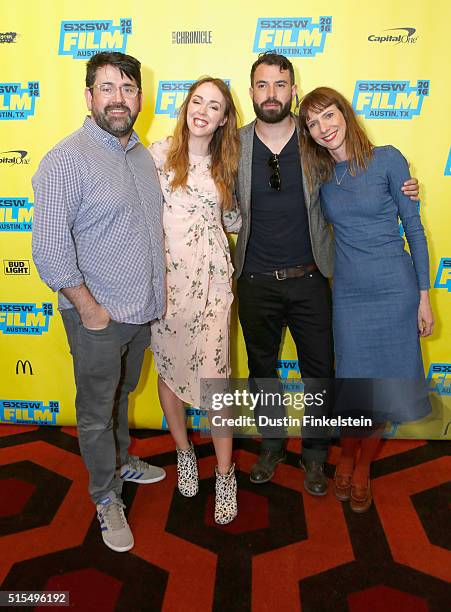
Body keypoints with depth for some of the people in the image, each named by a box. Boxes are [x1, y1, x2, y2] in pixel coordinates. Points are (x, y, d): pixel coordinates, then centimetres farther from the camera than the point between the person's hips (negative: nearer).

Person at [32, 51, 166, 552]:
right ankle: (106, 498, 30)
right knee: (96, 411, 10)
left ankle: (121, 461, 48)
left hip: (143, 309, 7)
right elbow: (49, 248, -19)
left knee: (121, 395, 25)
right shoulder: (67, 160, -16)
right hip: (97, 317, -6)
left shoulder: (142, 154, 8)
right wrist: (89, 307, -16)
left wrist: (158, 289, 11)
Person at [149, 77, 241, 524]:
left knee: (213, 376, -4)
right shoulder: (159, 153, 2)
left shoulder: (224, 164, 10)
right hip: (165, 278, 0)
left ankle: (224, 475, 14)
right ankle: (184, 452, 35)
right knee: (169, 370, 11)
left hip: (211, 280, 1)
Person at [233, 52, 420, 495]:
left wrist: (400, 189, -5)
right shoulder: (236, 145, -2)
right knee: (261, 367, 15)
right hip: (256, 281, 1)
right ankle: (272, 445, 39)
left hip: (309, 278, 0)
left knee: (319, 369, 9)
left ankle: (314, 452, 33)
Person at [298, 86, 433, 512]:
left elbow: (413, 226, -3)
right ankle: (346, 457, 36)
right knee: (353, 383, 9)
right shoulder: (319, 175, 4)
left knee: (385, 385, 7)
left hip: (394, 289, -2)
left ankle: (363, 466, 31)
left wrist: (423, 294, -4)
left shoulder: (387, 159, -6)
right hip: (348, 293, 2)